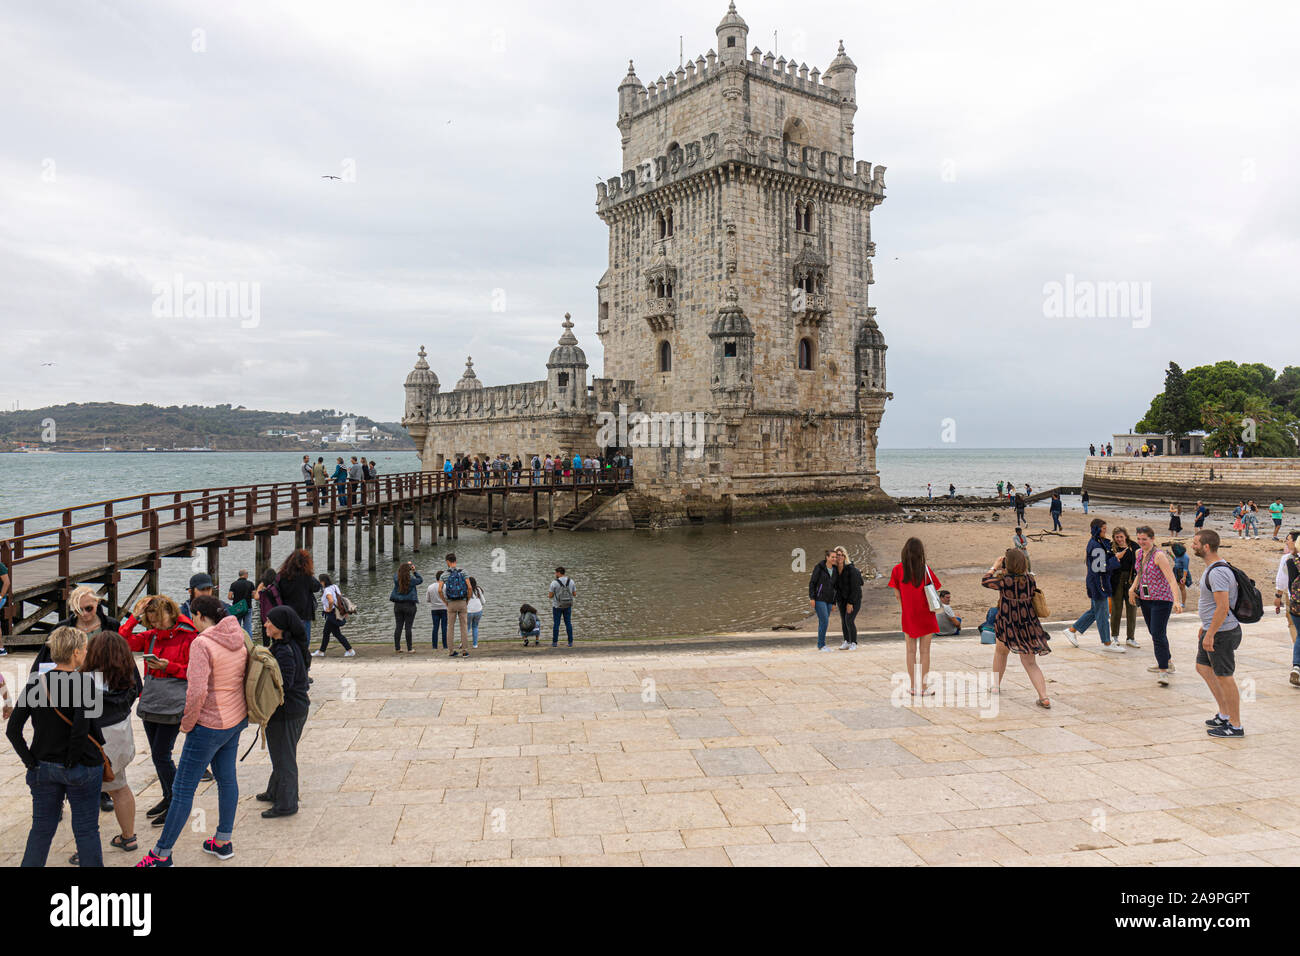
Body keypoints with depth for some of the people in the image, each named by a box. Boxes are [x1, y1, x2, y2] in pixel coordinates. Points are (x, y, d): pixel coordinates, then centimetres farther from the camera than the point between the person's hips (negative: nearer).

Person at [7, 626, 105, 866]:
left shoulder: (35, 683, -2)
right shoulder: (84, 682, -16)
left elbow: (12, 730, -4)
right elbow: (82, 729, -24)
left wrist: (30, 761, 1)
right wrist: (73, 760, -10)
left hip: (44, 768, 4)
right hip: (82, 769, -4)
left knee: (41, 829, 17)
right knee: (86, 830, 7)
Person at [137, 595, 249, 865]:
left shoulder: (202, 644, -21)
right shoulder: (239, 637, 2)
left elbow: (197, 691, -26)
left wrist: (187, 723, -12)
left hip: (210, 726, -8)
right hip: (236, 720, 8)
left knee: (183, 789, 3)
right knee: (227, 778, 18)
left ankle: (162, 854, 14)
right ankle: (223, 842, 29)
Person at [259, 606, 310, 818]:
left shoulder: (284, 652, -24)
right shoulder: (290, 645, 7)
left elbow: (283, 683, -29)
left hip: (286, 712, -10)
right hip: (297, 707, 10)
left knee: (283, 757, 3)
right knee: (281, 754, 24)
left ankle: (286, 804, 14)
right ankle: (276, 792, 41)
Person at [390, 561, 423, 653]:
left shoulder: (396, 579, -3)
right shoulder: (411, 580, -12)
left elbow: (396, 573, 20)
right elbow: (420, 580, 7)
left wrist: (405, 565, 26)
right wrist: (415, 571, 5)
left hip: (398, 605, 4)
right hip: (409, 605, -3)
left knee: (398, 627, 8)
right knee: (408, 627, -2)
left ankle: (397, 648, 11)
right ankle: (409, 649, 0)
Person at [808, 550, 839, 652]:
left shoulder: (835, 571, 9)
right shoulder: (819, 567, -8)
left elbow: (835, 587, 15)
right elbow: (812, 582, -9)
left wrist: (834, 602, 13)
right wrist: (812, 598, -15)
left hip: (828, 600, 6)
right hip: (819, 599, -6)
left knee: (824, 622, 8)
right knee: (824, 621, -12)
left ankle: (820, 644, 16)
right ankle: (821, 645, -2)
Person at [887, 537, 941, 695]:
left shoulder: (898, 569, -7)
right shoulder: (925, 569, -12)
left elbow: (897, 593, -1)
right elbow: (933, 591, -10)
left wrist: (903, 608, 10)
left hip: (908, 616, 1)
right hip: (926, 615, -1)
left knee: (911, 651, 12)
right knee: (925, 651, 7)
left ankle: (913, 687, 16)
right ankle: (924, 686, 12)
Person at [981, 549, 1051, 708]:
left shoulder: (1005, 580, -19)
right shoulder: (1030, 579, -6)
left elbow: (985, 581, -4)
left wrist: (995, 567, 9)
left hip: (1008, 628, -3)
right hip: (1029, 627, 3)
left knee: (1000, 651, 25)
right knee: (1030, 663, 8)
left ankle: (996, 686, 38)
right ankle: (1044, 698, -5)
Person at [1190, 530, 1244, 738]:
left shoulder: (1218, 572, -23)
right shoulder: (1212, 568, 11)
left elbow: (1223, 607, -27)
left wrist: (1210, 634, -24)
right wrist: (1204, 627, 25)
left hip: (1222, 633, -11)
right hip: (1213, 630, 11)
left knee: (1224, 677, -1)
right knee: (1203, 667, 18)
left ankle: (1235, 726, 10)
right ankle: (1224, 715, 27)